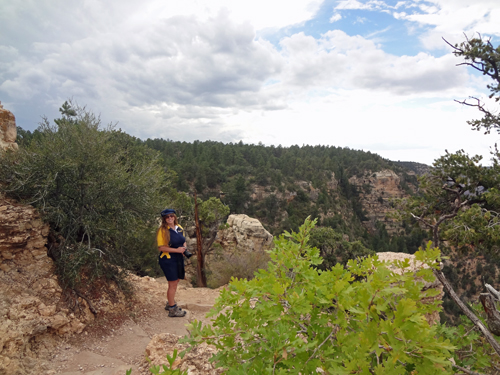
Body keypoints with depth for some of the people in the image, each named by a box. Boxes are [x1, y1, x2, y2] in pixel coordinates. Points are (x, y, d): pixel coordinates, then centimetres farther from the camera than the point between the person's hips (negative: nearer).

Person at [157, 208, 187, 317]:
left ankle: (170, 303, 33)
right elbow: (161, 247, -16)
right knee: (172, 284, -3)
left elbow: (183, 241, 22)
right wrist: (176, 250, -19)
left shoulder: (179, 228, 9)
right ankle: (172, 309, 8)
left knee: (176, 282, 16)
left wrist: (184, 247, 0)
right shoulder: (162, 230, -12)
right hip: (167, 259, -7)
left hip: (178, 258, 7)